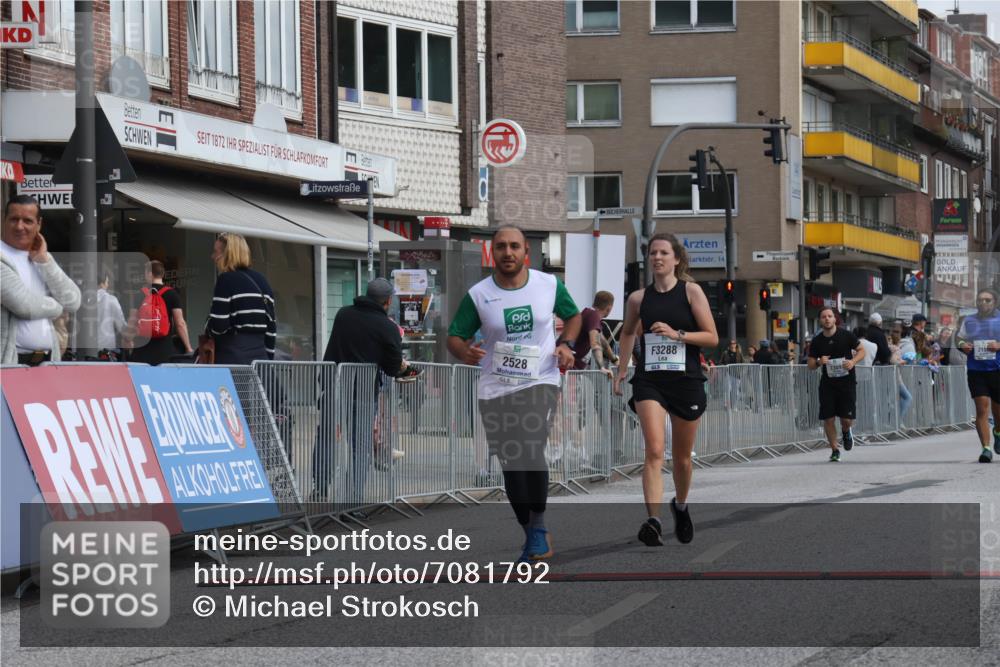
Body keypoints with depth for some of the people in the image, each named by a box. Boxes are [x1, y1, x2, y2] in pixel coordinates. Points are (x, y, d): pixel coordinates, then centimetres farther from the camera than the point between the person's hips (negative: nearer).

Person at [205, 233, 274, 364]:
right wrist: (268, 360, 18)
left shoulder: (226, 280, -6)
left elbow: (218, 326, -13)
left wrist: (207, 329, 10)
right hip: (260, 356, 7)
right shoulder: (262, 281, 15)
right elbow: (272, 326, 15)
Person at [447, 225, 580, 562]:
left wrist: (565, 344, -1)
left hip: (540, 383, -2)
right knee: (511, 465, 6)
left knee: (531, 450, -26)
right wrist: (464, 352, -21)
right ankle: (531, 535, 22)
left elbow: (572, 315, 17)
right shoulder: (478, 294, -3)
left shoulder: (550, 285, -1)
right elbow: (454, 336, 2)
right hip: (494, 389, 2)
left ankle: (539, 525, -11)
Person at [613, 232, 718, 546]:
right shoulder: (638, 298, 6)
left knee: (682, 457, 13)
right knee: (654, 451, -18)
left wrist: (677, 334, -17)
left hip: (686, 380, 0)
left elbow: (712, 337, -5)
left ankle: (680, 506, 41)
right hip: (649, 380, 0)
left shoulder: (691, 291, -2)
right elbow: (628, 332, 26)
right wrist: (622, 367, 19)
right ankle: (653, 521, -26)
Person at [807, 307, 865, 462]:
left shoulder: (846, 335, -3)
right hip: (827, 384, 2)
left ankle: (846, 432, 32)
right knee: (828, 419, -3)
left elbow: (862, 350, 4)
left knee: (847, 419, -4)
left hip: (847, 381, -1)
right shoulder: (817, 341, 1)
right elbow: (810, 364, 7)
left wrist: (853, 361, -15)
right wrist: (819, 363, -16)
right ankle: (834, 450, 13)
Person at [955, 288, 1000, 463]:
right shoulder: (969, 321, 10)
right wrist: (962, 345, -5)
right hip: (976, 370, 1)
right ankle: (986, 448, -11)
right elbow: (960, 339, 18)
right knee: (982, 409, -11)